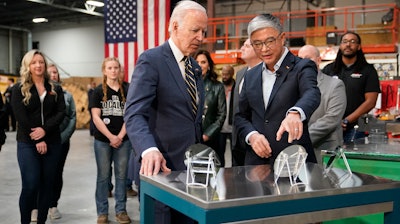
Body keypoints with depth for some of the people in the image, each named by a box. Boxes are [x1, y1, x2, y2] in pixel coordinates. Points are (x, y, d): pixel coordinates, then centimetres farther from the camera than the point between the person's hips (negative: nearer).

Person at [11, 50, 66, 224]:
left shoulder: (55, 89, 11)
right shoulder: (19, 90, 3)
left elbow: (61, 112, 0)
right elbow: (21, 118, -6)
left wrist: (45, 129, -16)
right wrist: (37, 141, -13)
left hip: (52, 143, 3)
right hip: (28, 144, -3)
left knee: (47, 184, 6)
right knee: (30, 185, -10)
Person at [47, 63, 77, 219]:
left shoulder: (67, 95, 9)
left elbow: (73, 118, 4)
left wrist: (63, 137, -8)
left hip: (62, 142, 2)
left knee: (57, 173, 8)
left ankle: (53, 205, 20)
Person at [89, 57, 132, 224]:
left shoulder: (127, 91, 5)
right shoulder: (98, 91, 1)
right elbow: (96, 117, -5)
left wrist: (120, 136, -8)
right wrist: (111, 137, -12)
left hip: (123, 140, 1)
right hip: (102, 140, -1)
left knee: (121, 175, 7)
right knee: (103, 176, 6)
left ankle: (121, 210, 17)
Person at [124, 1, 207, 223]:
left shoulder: (196, 68, 14)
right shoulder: (151, 60, -11)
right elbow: (134, 115, -21)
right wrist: (150, 150, -38)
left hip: (190, 167, 7)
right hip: (160, 167, -7)